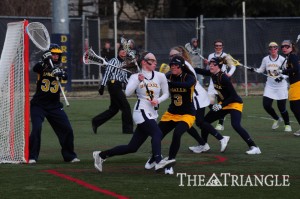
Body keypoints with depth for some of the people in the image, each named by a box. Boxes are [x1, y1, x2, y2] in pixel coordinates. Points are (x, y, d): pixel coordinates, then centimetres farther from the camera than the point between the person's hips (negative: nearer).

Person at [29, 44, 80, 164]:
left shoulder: (59, 69, 6)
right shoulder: (42, 66, -4)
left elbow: (66, 77, -15)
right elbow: (35, 69, -27)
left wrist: (61, 74, -37)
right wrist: (44, 61, -44)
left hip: (55, 106, 4)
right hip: (38, 105, -4)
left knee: (67, 130, 1)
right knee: (36, 129, -19)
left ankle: (69, 156, 16)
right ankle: (32, 157, -9)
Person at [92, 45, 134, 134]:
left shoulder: (124, 63, 17)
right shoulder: (113, 61, -7)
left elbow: (125, 78, 20)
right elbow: (107, 73, -11)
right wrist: (102, 86, -16)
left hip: (118, 87, 9)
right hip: (113, 85, -9)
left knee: (114, 109, 11)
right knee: (125, 106, -7)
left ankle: (96, 121, 19)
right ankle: (127, 129, 0)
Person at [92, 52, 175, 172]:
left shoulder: (160, 76, 8)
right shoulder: (135, 77, 0)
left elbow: (166, 94, 14)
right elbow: (127, 93, -13)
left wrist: (158, 100, -5)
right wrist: (138, 81, -23)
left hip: (152, 114, 5)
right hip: (141, 111, -5)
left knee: (132, 148, 5)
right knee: (157, 133, -31)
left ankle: (101, 155, 17)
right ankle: (159, 162, -45)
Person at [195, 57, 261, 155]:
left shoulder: (223, 78, -26)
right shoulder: (213, 74, -3)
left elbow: (233, 95, -25)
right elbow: (200, 71, 11)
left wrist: (221, 105, -29)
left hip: (235, 103, -9)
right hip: (223, 103, 9)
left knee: (235, 125, -29)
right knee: (205, 121, 10)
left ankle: (253, 147, -28)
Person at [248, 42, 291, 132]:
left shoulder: (282, 60, -9)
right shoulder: (265, 59, 2)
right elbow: (261, 70, 10)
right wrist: (254, 70, -8)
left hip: (281, 86, -4)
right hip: (270, 86, 4)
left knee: (281, 107, -5)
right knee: (266, 105, -5)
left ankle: (287, 124, 16)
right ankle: (276, 119, 23)